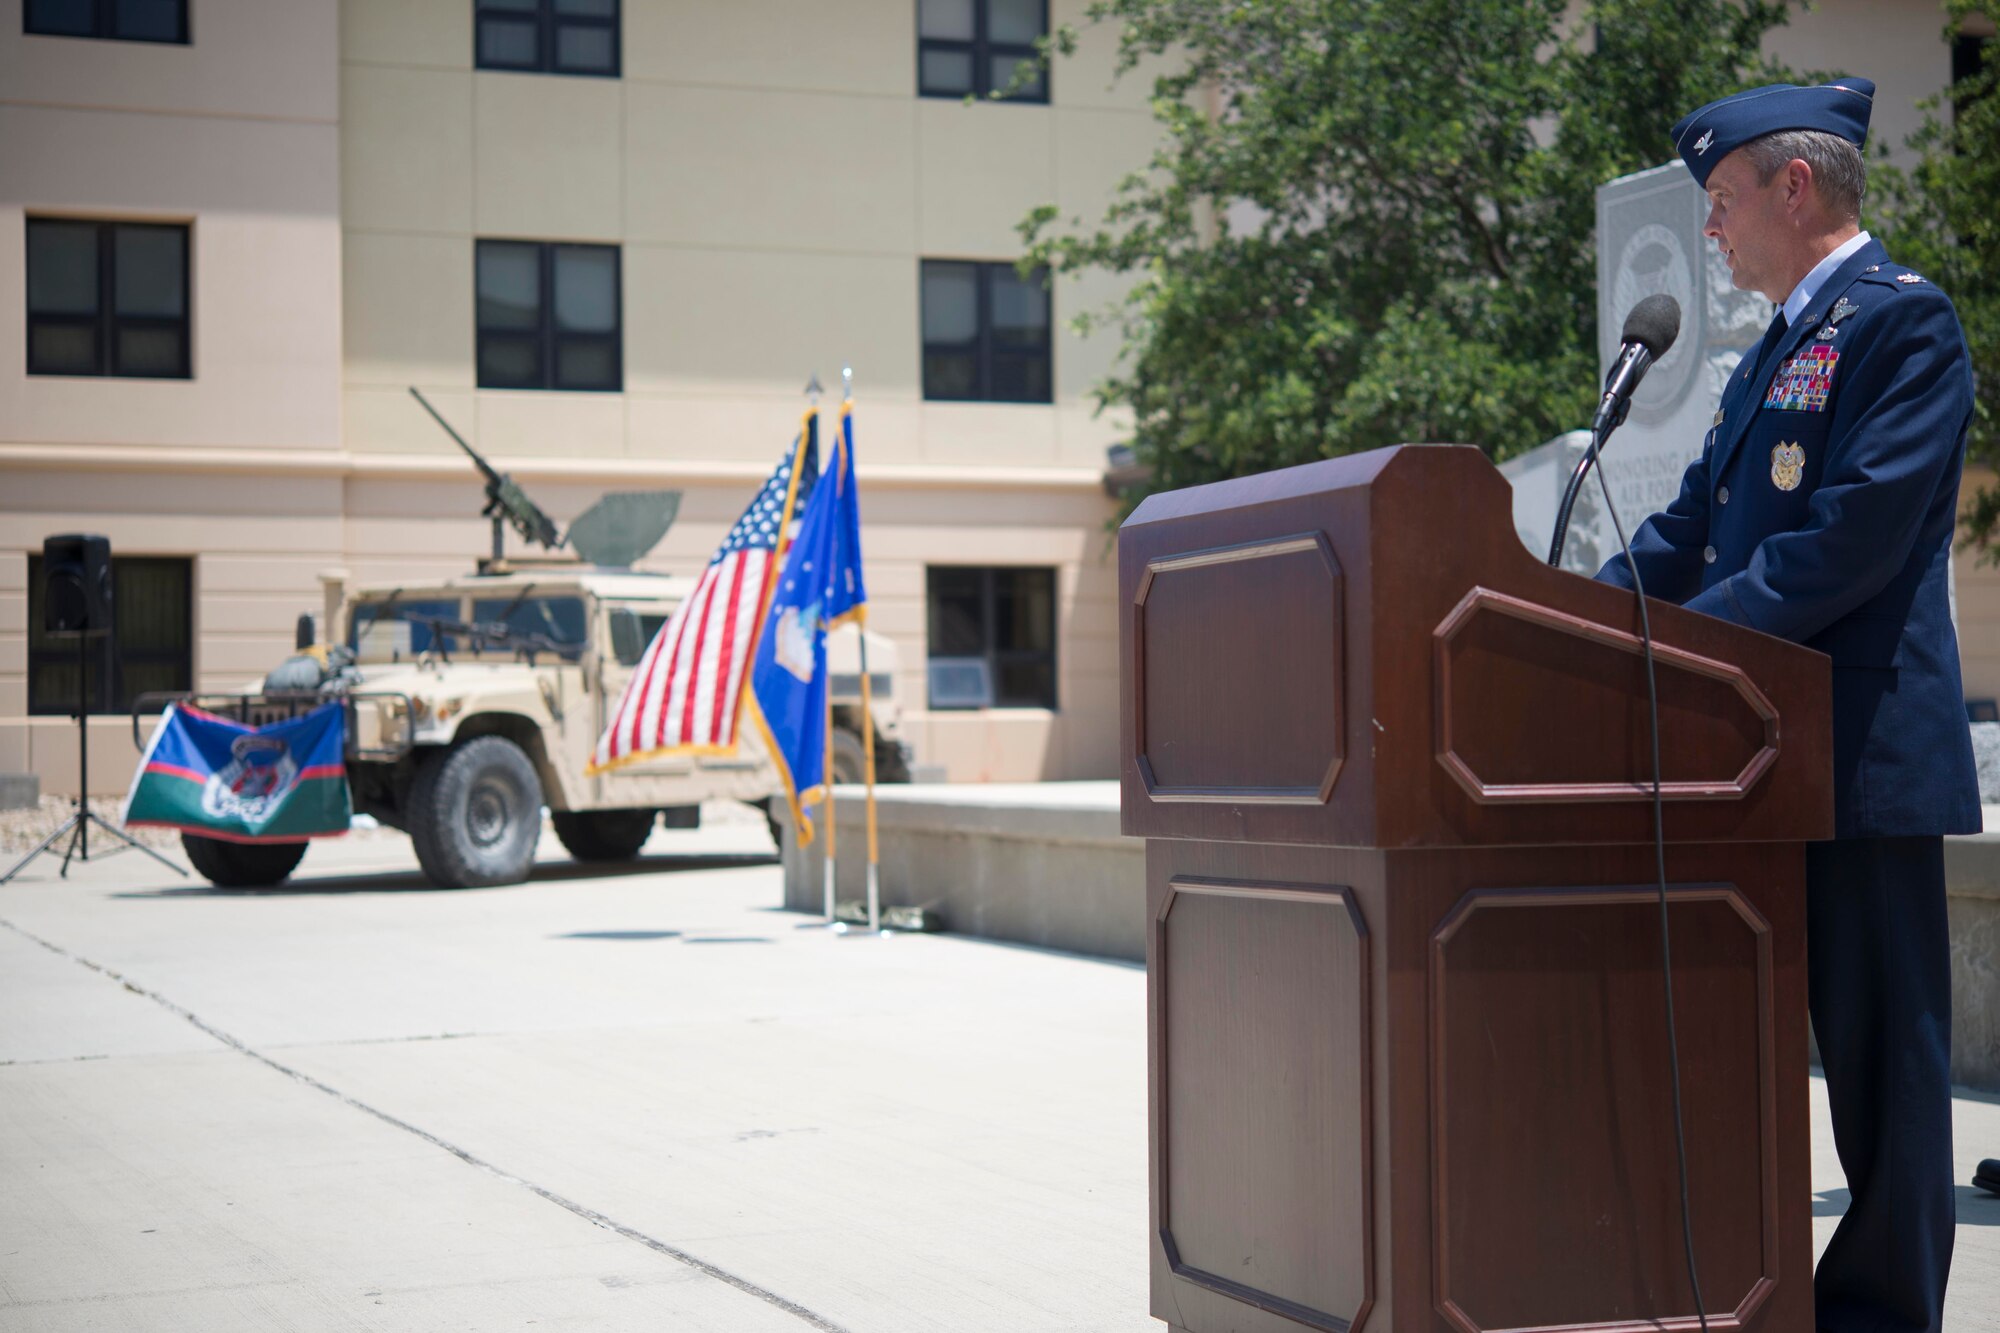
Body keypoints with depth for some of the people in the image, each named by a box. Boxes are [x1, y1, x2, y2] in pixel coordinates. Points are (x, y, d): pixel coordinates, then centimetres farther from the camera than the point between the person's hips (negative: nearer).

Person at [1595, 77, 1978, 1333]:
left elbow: (1855, 535, -19)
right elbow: (1698, 528, 20)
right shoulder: (1778, 350, 20)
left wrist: (1688, 639, -19)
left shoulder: (1901, 319, -9)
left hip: (1860, 753, -9)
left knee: (1880, 1047, -1)